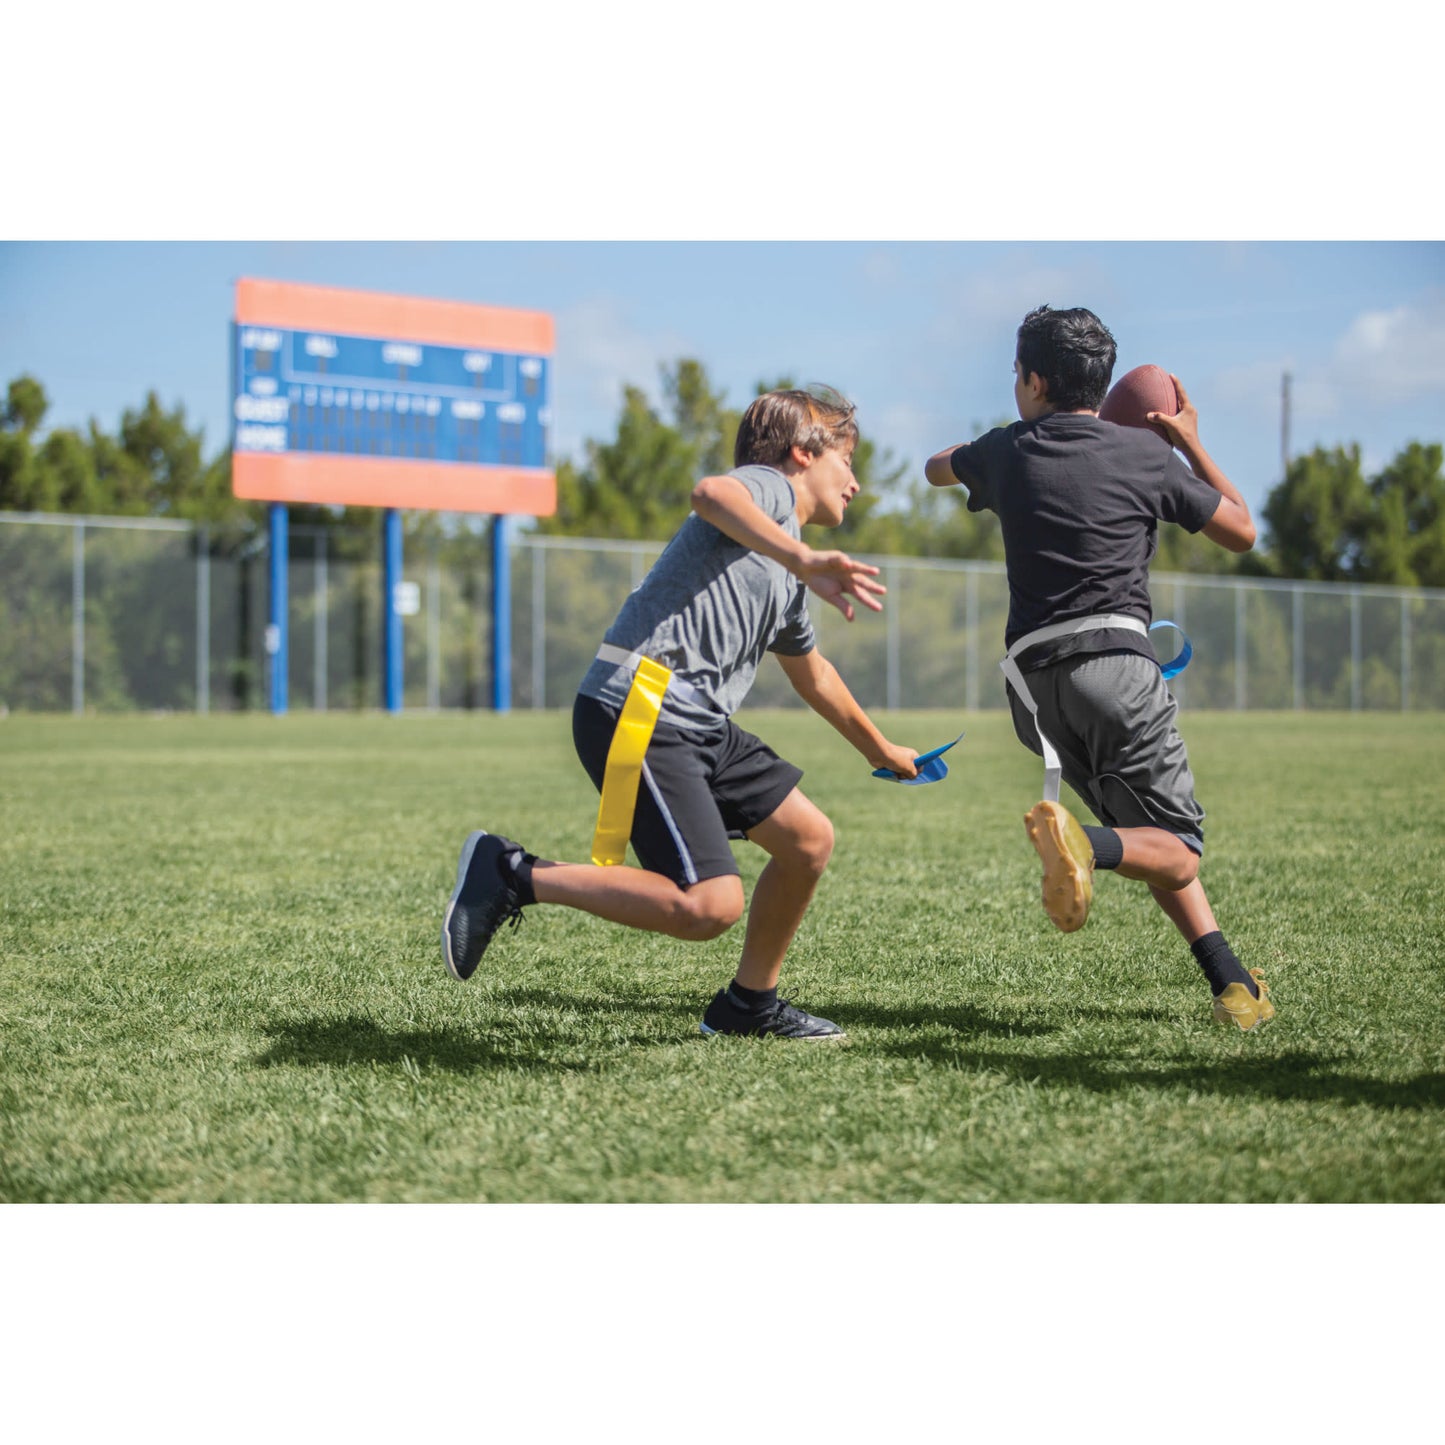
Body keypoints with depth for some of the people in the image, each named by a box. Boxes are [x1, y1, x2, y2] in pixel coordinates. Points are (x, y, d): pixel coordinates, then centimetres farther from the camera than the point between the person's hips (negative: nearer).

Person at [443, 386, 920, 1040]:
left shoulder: (787, 579, 28)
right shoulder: (767, 486, 1)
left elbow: (812, 674, 45)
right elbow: (711, 494, -25)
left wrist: (881, 750, 56)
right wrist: (804, 560, -34)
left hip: (700, 724, 10)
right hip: (637, 711, -10)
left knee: (809, 837, 10)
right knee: (708, 905, -19)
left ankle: (748, 1003, 24)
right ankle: (512, 873, -9)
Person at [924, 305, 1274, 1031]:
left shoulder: (1005, 452, 12)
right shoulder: (1146, 454, 4)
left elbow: (936, 468, 36)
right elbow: (1241, 531, 15)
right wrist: (1191, 444, 23)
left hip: (1034, 678, 4)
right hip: (1115, 664, -4)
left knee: (1154, 843, 15)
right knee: (1177, 853, -1)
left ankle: (1231, 983, 3)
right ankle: (1086, 843, -33)